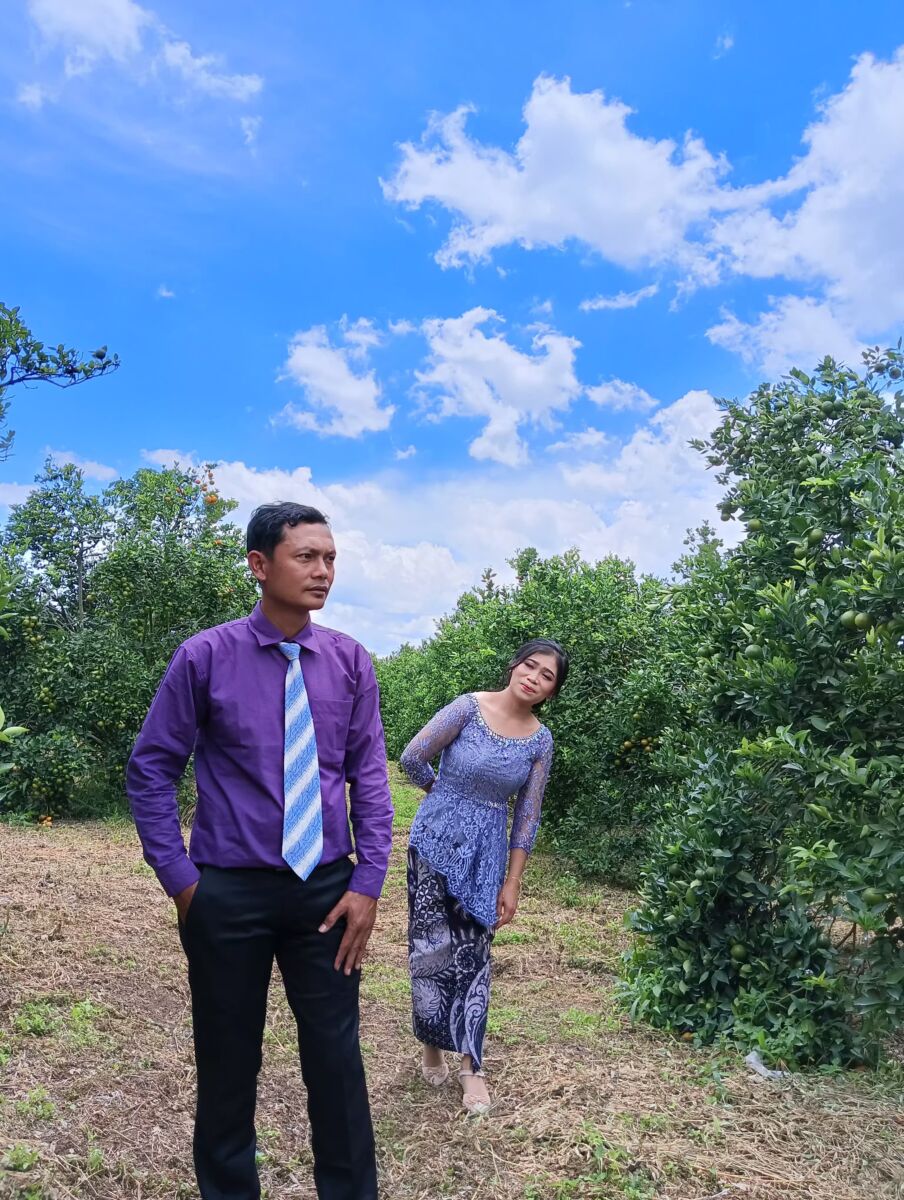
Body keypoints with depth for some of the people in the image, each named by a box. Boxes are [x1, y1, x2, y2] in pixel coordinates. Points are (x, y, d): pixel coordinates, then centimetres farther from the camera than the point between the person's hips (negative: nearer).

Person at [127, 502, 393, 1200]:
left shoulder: (350, 662, -2)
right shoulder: (205, 657, -8)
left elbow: (370, 777, 2)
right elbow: (150, 771, -1)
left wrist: (369, 882, -4)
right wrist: (179, 878, -4)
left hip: (327, 889, 2)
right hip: (229, 892, -1)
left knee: (336, 1056, 11)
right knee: (227, 1062, 15)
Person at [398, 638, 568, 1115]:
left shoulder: (540, 740, -3)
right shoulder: (470, 707, -14)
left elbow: (526, 816, 2)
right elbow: (413, 757, -8)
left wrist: (512, 884, 1)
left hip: (485, 853, 2)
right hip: (436, 841, -2)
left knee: (473, 955, 7)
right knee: (432, 947, 4)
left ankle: (471, 1066, 20)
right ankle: (432, 1048, 26)